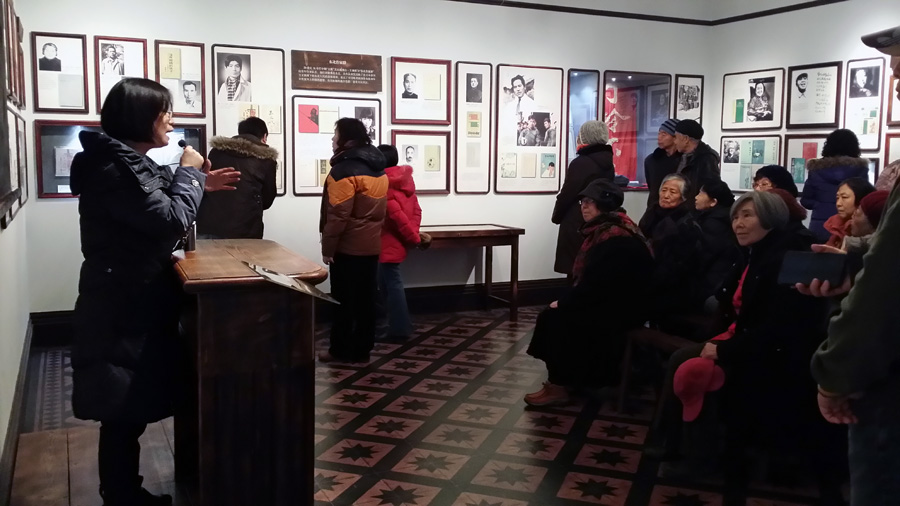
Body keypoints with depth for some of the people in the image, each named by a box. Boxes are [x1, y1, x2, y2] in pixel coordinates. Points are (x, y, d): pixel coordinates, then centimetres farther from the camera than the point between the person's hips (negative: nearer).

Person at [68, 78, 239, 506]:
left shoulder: (127, 162, 13)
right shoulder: (114, 168, -20)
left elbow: (153, 215, 22)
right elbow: (171, 221, -25)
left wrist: (199, 185, 12)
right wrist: (188, 172, -10)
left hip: (133, 304, 10)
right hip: (122, 311, -10)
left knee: (130, 410, 17)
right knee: (123, 411, 0)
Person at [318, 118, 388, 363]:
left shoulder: (344, 170, -15)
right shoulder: (378, 170, 11)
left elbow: (338, 215, -19)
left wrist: (327, 247, -13)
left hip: (348, 246, -8)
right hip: (371, 244, 8)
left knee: (344, 299, 2)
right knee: (366, 299, 9)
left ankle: (341, 350, 9)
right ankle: (362, 349, 16)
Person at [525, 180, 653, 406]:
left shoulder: (615, 239, -22)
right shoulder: (604, 230, 11)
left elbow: (595, 284, -25)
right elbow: (589, 279, 14)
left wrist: (563, 302, -13)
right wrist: (565, 301, 2)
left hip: (621, 308, -10)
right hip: (608, 301, 10)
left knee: (559, 318, -16)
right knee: (551, 314, 0)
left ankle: (560, 386, -6)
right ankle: (568, 377, 6)